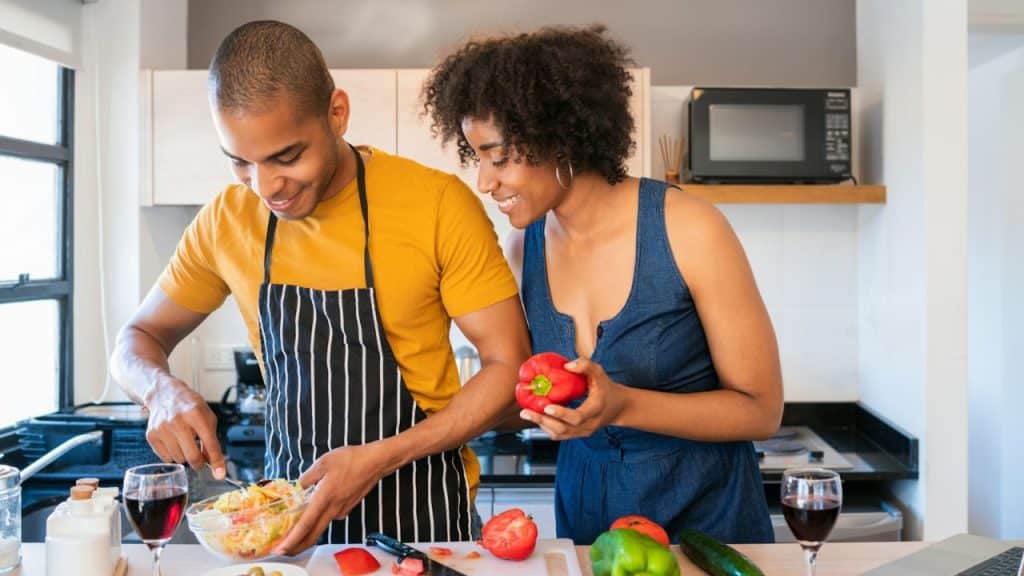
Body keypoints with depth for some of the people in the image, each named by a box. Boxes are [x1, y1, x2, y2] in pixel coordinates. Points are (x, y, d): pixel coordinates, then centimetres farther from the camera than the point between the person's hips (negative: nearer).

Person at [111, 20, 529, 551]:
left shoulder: (439, 205, -17)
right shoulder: (228, 220, -5)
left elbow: (508, 366, -13)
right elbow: (138, 341, 8)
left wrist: (379, 458, -23)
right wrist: (162, 390, -16)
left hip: (418, 509, -3)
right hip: (288, 502, 4)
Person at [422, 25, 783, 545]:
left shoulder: (687, 231, -20)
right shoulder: (524, 247, -6)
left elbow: (761, 409, -15)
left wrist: (623, 406, -28)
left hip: (704, 512, -4)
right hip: (584, 510, 4)